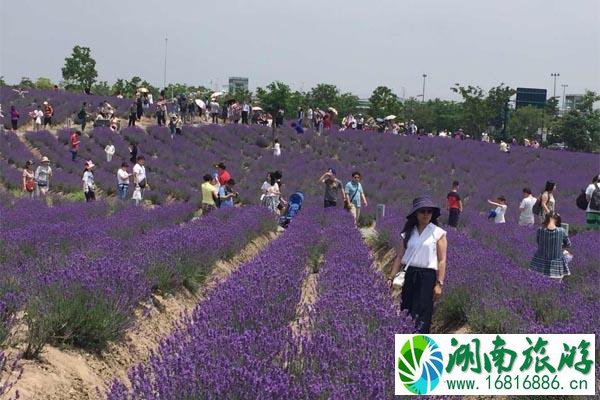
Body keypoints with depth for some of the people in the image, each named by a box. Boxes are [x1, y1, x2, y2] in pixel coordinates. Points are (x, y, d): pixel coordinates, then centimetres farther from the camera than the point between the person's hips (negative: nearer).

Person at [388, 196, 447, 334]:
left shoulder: (438, 233, -1)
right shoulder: (408, 233, 9)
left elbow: (442, 261, -4)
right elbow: (399, 257, 8)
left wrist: (439, 284, -10)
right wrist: (391, 278, 0)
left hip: (428, 276, -4)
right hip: (409, 276, 4)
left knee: (421, 317, -7)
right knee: (406, 312, 5)